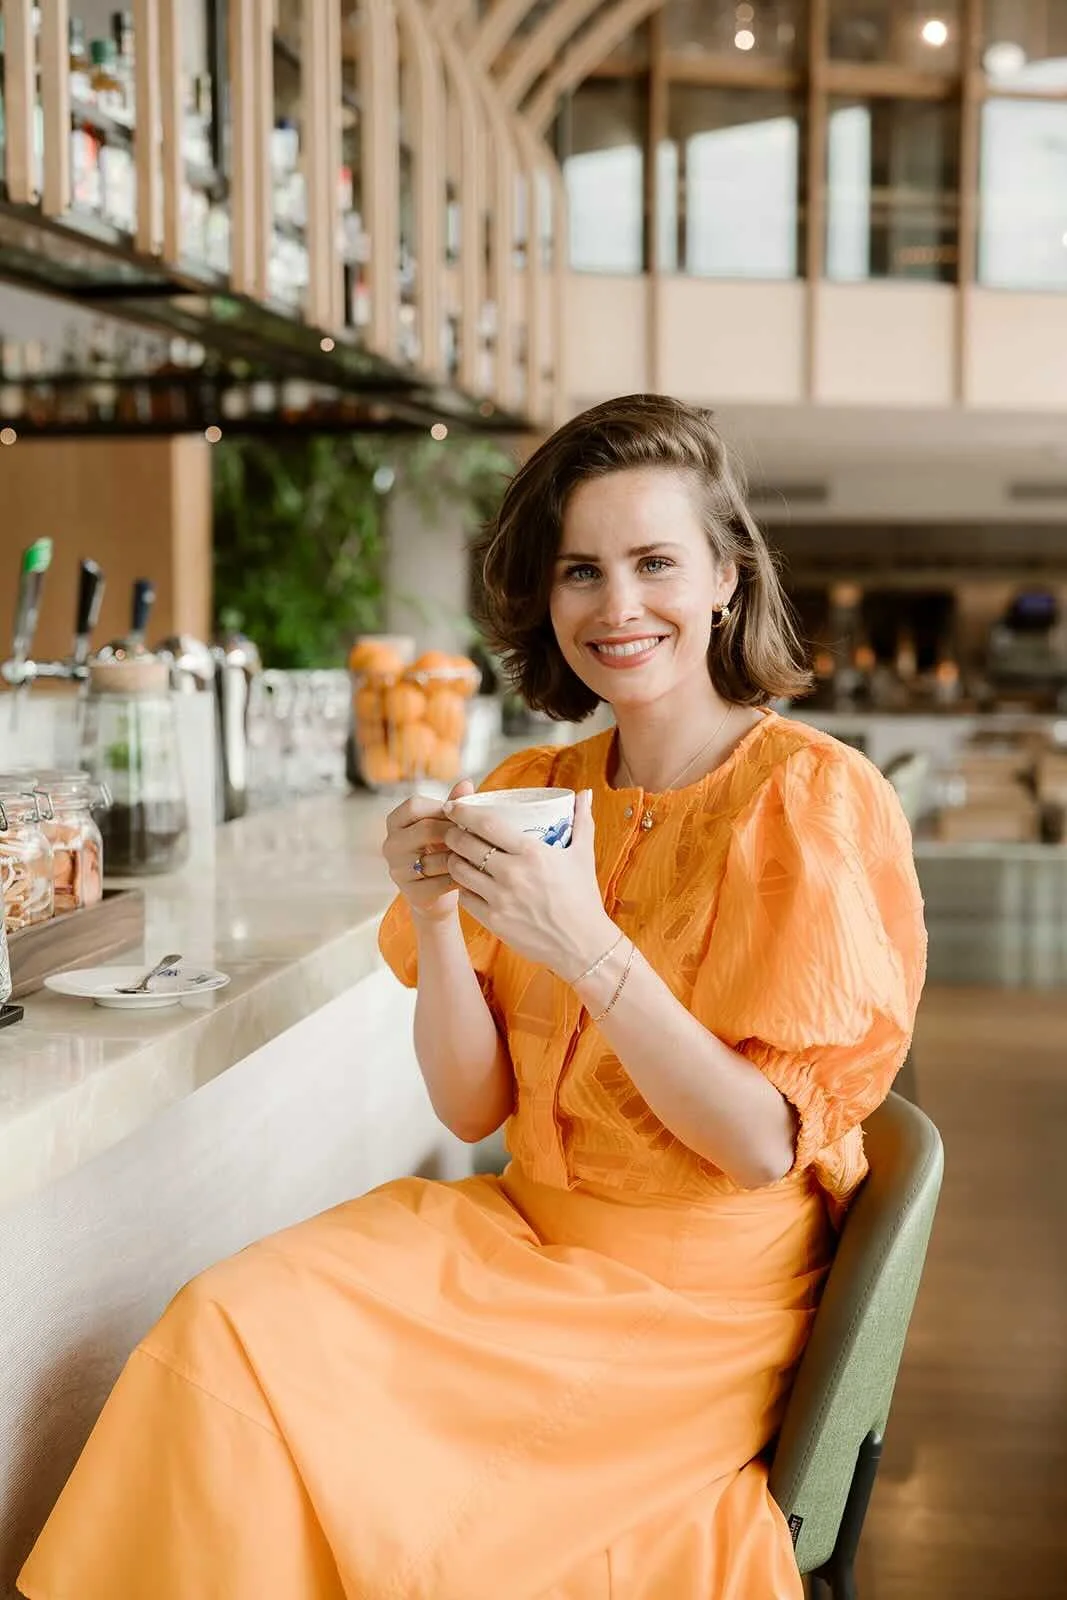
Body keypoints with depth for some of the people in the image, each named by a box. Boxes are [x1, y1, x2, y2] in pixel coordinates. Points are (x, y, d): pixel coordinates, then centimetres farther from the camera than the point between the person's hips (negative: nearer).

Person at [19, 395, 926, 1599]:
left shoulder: (815, 797, -12)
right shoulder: (527, 795, 4)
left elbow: (765, 1144, -16)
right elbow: (473, 1107, 2)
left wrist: (587, 947, -27)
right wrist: (434, 918, -15)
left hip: (703, 1300, -5)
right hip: (527, 1235, 5)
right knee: (230, 1324, -18)